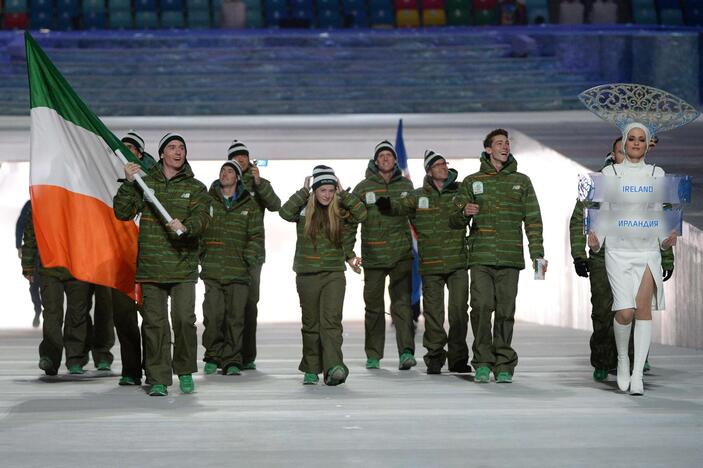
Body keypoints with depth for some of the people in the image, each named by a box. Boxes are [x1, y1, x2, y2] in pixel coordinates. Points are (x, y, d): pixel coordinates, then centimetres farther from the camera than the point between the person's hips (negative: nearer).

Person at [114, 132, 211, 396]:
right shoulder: (144, 183, 10)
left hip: (183, 268, -1)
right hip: (150, 266, 1)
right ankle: (158, 380, 6)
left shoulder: (195, 188, 8)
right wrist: (129, 183, -8)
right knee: (154, 323, 0)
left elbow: (202, 217, -6)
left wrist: (186, 227, -27)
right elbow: (122, 212, 3)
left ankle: (185, 371, 13)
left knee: (184, 320, -7)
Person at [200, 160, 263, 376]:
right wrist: (201, 255, 0)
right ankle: (213, 356, 11)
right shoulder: (207, 200, 10)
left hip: (238, 271, 0)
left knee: (235, 317, -4)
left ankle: (232, 361, 2)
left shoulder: (249, 205, 11)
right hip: (212, 270, 0)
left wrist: (248, 258, -3)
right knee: (213, 316, -5)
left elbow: (256, 235, 9)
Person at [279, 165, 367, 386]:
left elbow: (361, 214, -9)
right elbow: (285, 212, -18)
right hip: (307, 274, 0)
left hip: (334, 273, 0)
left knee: (331, 320, -13)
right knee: (311, 323, 9)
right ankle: (311, 370, 18)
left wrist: (343, 193, -7)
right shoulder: (304, 209, 0)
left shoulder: (339, 210, 4)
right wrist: (304, 191, -12)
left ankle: (333, 368, -21)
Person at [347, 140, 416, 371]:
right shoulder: (363, 188, 3)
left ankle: (406, 352, -18)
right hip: (373, 256, 0)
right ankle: (373, 355, 18)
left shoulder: (406, 186, 8)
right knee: (374, 306, 8)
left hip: (402, 254, 0)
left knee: (402, 303, -11)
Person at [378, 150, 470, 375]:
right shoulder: (419, 196, 6)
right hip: (431, 265, 0)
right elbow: (401, 206, -7)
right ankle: (435, 357, 15)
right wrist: (388, 205, -28)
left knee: (459, 311, -1)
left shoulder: (460, 192, 7)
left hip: (458, 263, 0)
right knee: (433, 312, 4)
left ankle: (458, 358, 8)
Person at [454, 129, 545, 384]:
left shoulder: (521, 181, 14)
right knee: (481, 307, -10)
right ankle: (483, 363, -1)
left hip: (510, 257, 0)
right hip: (480, 256, 0)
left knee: (505, 310, -2)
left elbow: (532, 219, 12)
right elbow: (457, 218, 13)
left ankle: (504, 365, 4)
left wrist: (537, 253, 4)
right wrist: (465, 212, -11)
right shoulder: (472, 181, 13)